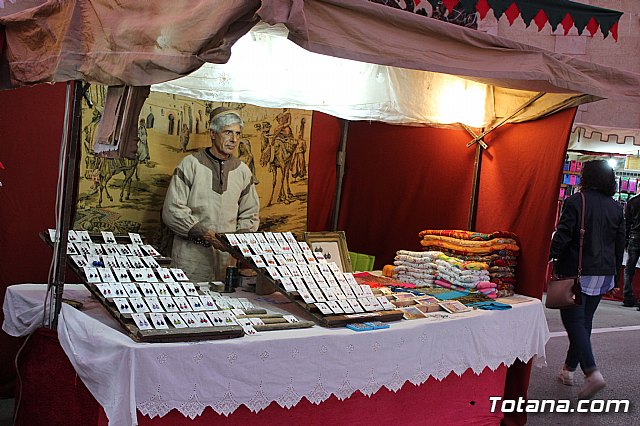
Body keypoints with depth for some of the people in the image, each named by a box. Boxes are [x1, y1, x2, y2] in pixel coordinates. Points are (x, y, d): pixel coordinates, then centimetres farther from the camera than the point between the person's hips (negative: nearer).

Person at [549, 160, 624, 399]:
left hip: (577, 273, -6)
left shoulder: (575, 202, -11)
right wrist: (613, 273, 21)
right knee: (584, 321, 14)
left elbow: (562, 237, -16)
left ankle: (592, 373, -19)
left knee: (574, 321, -5)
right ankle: (569, 369, 25)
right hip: (603, 274, 6)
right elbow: (620, 245, 12)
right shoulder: (616, 208, 6)